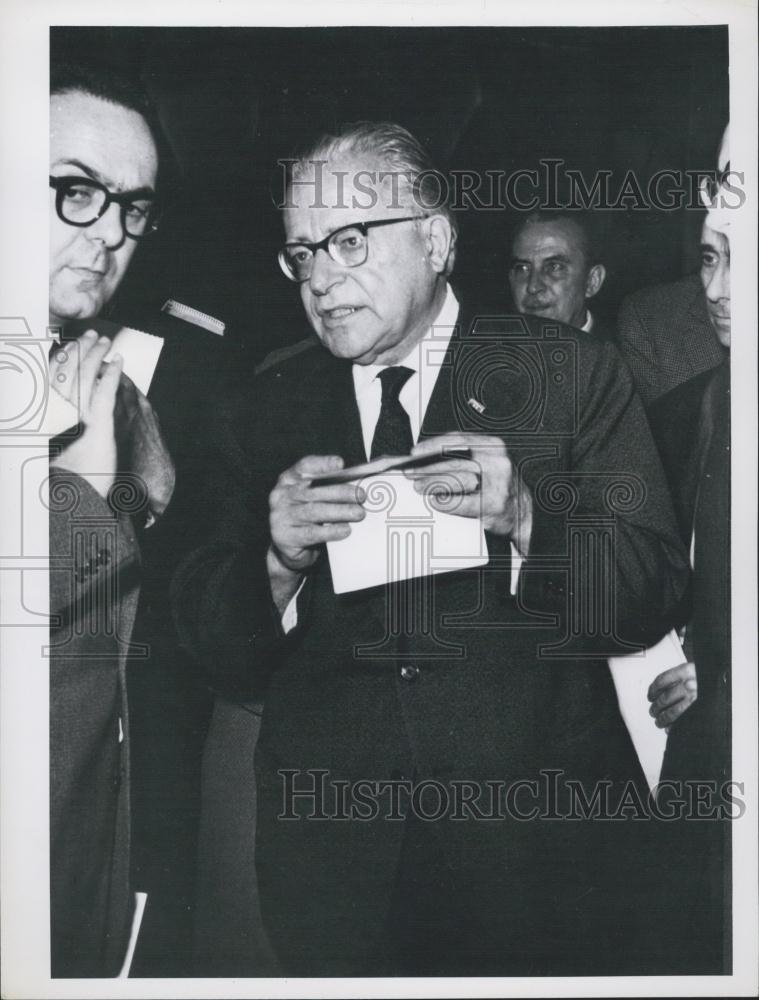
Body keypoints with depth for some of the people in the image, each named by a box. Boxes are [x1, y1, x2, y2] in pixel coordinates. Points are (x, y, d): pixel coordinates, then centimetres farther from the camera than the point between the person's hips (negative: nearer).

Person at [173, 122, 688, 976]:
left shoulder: (573, 375, -1)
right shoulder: (267, 407, 6)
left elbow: (651, 598, -5)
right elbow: (209, 643, 3)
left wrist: (524, 518, -21)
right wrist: (279, 561, -17)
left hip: (536, 823, -1)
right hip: (329, 841, 2)